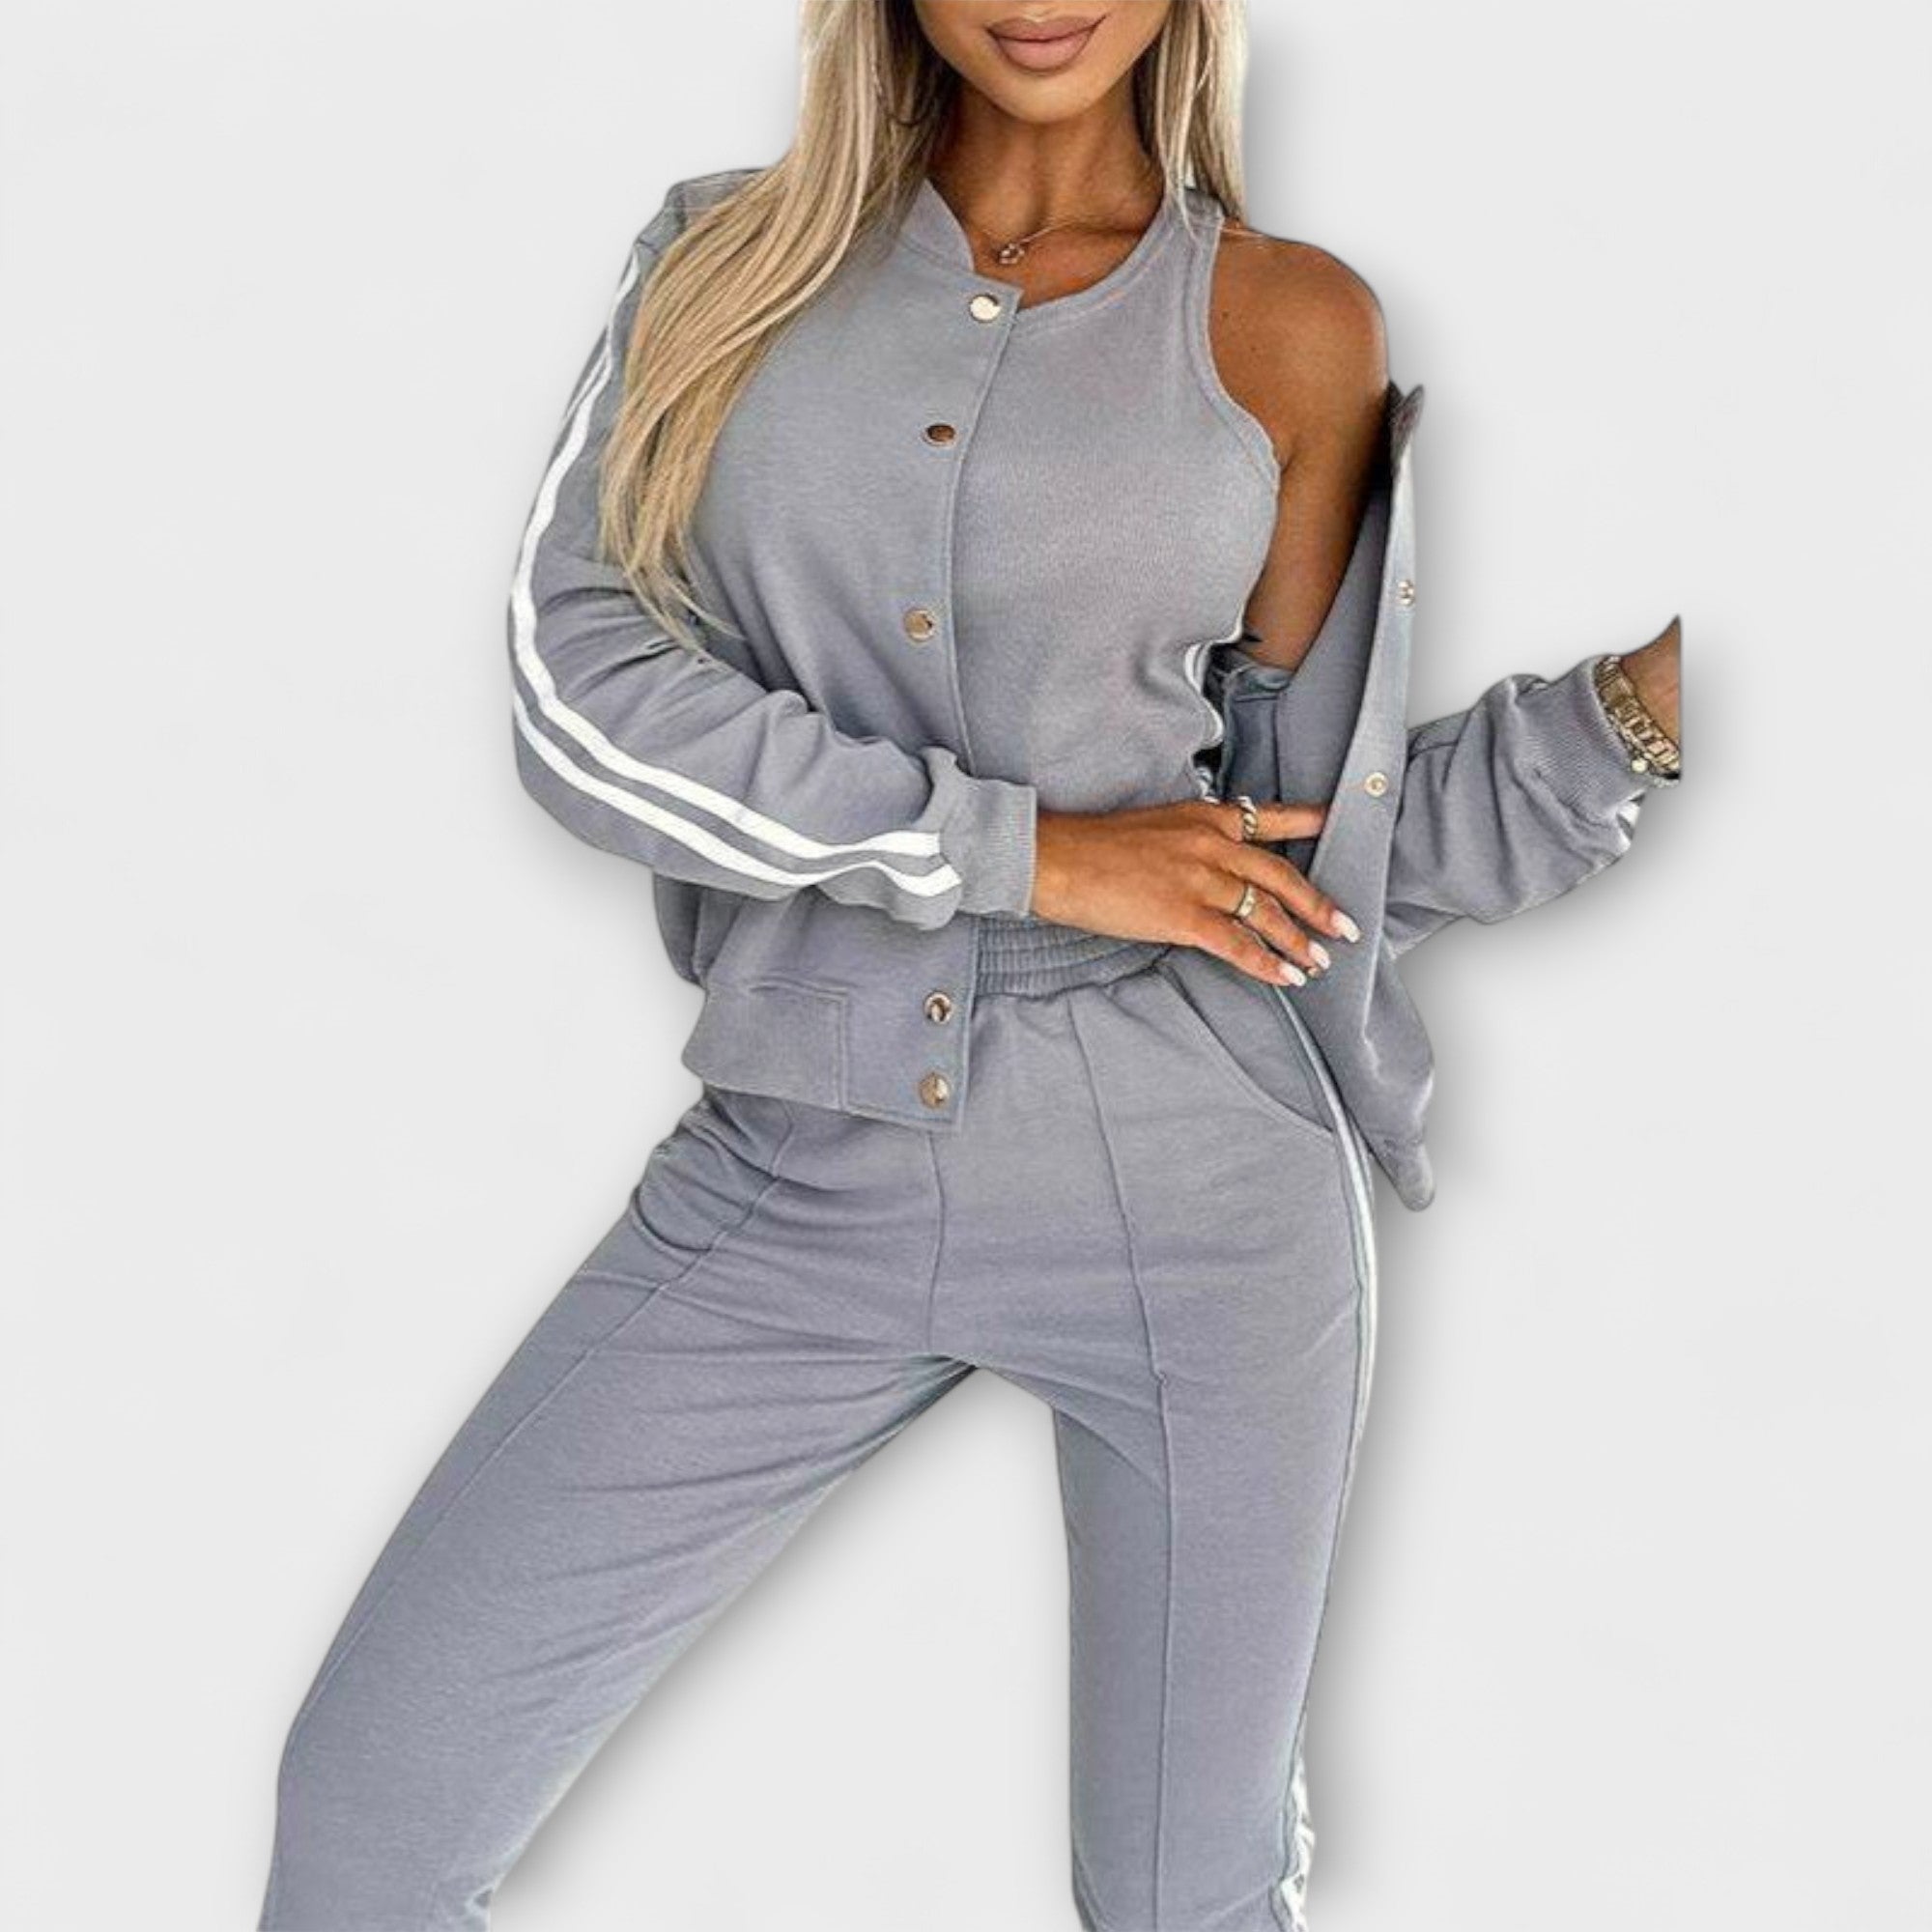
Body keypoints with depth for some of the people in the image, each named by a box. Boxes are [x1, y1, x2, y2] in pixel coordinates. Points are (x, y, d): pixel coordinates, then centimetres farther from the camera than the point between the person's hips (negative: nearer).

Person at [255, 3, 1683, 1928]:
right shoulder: (725, 256, 6)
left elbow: (1330, 838, 6)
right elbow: (577, 691, -6)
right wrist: (1025, 850, -12)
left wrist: (1660, 686, -6)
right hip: (794, 1183, 1)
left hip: (1195, 1186, -1)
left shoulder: (1289, 326, 2)